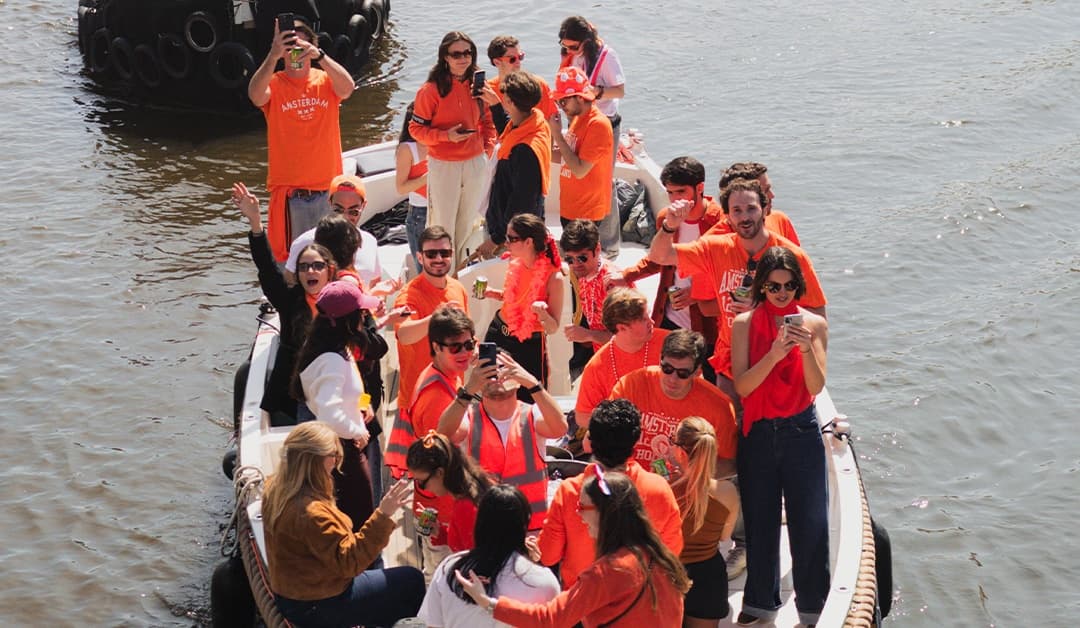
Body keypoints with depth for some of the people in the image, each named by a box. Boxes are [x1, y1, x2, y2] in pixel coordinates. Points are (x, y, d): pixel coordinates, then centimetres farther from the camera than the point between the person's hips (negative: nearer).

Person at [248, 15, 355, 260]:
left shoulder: (325, 80, 2)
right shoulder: (274, 84, -3)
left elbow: (347, 87, -19)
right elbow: (255, 95, -25)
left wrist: (319, 55, -33)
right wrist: (273, 56, -38)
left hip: (328, 186, 2)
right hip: (289, 188, -2)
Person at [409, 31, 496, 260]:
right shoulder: (432, 90, -12)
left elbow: (487, 120, 17)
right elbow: (416, 128, -9)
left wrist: (488, 145, 4)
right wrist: (445, 135, -21)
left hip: (475, 163, 5)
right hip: (443, 165, -5)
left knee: (467, 224, 17)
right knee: (443, 226, 0)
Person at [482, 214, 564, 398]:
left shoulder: (553, 277, -21)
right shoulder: (515, 264, -2)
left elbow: (553, 328, -15)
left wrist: (543, 314, -36)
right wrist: (492, 293, 1)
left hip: (529, 344, -6)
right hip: (498, 333, 6)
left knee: (527, 402, 6)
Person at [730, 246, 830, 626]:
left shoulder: (814, 324, -3)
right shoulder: (745, 323, -3)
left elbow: (816, 387, -9)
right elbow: (742, 386, -11)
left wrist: (807, 349, -26)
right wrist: (774, 355, -25)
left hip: (801, 431, 0)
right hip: (757, 432, 1)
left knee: (809, 521, 3)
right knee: (760, 521, 11)